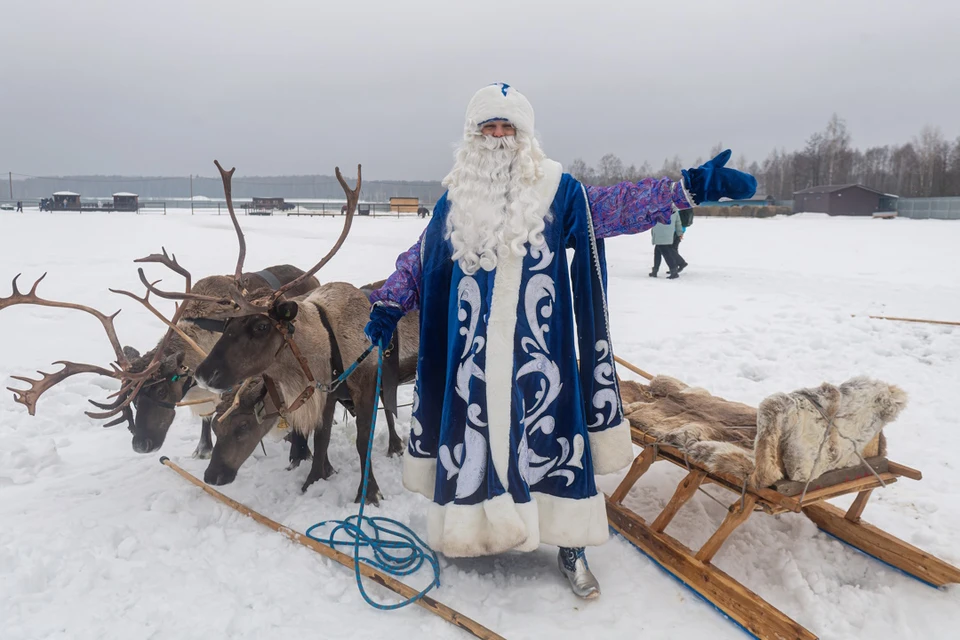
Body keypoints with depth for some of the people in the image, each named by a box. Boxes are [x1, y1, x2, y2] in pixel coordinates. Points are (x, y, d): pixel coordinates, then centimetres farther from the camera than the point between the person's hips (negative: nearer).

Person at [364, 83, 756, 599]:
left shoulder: (556, 190, 2)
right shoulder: (455, 200, 8)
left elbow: (615, 206, -4)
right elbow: (420, 260, 15)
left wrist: (687, 188, -13)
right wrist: (388, 304, 10)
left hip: (538, 350, -1)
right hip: (474, 351, 2)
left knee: (550, 430, 2)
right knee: (474, 427, 9)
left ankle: (571, 547, 19)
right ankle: (467, 528, 31)